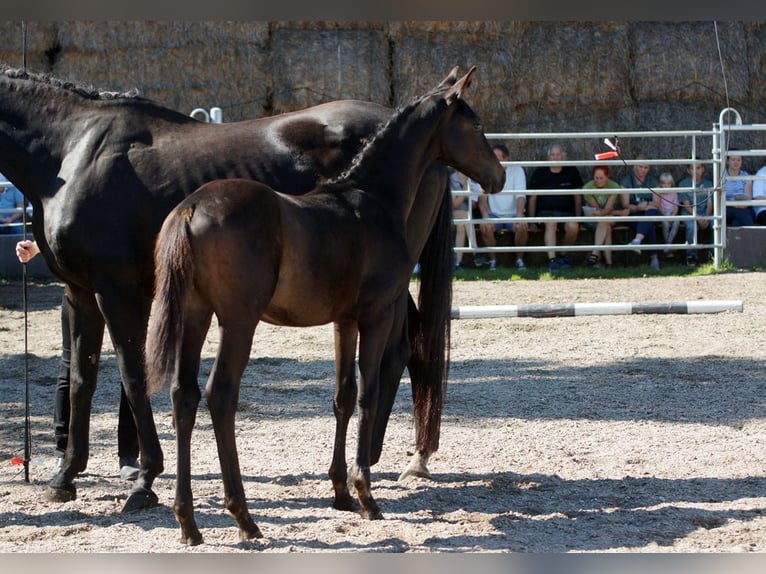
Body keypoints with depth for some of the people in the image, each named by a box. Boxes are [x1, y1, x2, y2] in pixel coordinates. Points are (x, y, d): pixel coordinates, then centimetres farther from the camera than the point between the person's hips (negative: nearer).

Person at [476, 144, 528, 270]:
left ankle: (519, 259, -9)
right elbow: (482, 196, -10)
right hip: (494, 214, 1)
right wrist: (485, 216, -28)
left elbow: (521, 196, -14)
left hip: (513, 214, -1)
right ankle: (492, 260, -12)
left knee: (522, 226, -32)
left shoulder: (517, 170, -4)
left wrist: (519, 216, -32)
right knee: (485, 227, -31)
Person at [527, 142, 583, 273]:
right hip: (545, 212, -1)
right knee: (551, 223, -36)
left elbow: (577, 197, 13)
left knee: (573, 227, -31)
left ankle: (563, 256, -4)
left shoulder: (572, 172, 9)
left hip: (566, 212, 1)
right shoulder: (539, 173, 6)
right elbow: (533, 199, 9)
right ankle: (552, 260, -46)